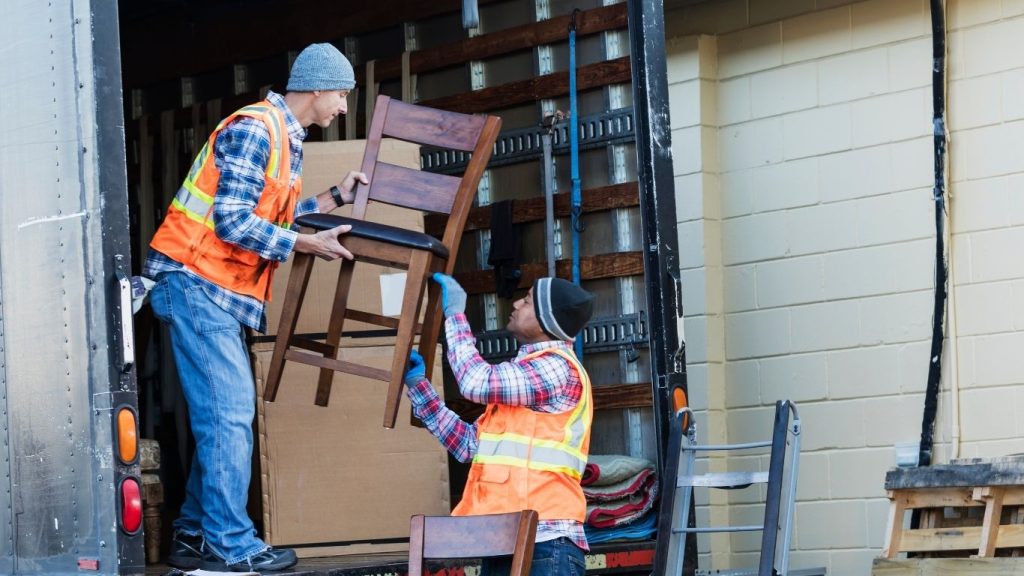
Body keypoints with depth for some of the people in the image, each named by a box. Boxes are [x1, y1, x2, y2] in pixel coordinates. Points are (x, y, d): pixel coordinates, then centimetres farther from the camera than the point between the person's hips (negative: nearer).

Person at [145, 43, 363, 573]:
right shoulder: (254, 129, -15)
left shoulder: (285, 137, 16)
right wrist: (307, 245, -16)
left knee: (225, 413, 11)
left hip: (216, 291, 10)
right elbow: (232, 221, -20)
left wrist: (334, 197, 19)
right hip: (197, 284, -10)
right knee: (228, 412, -11)